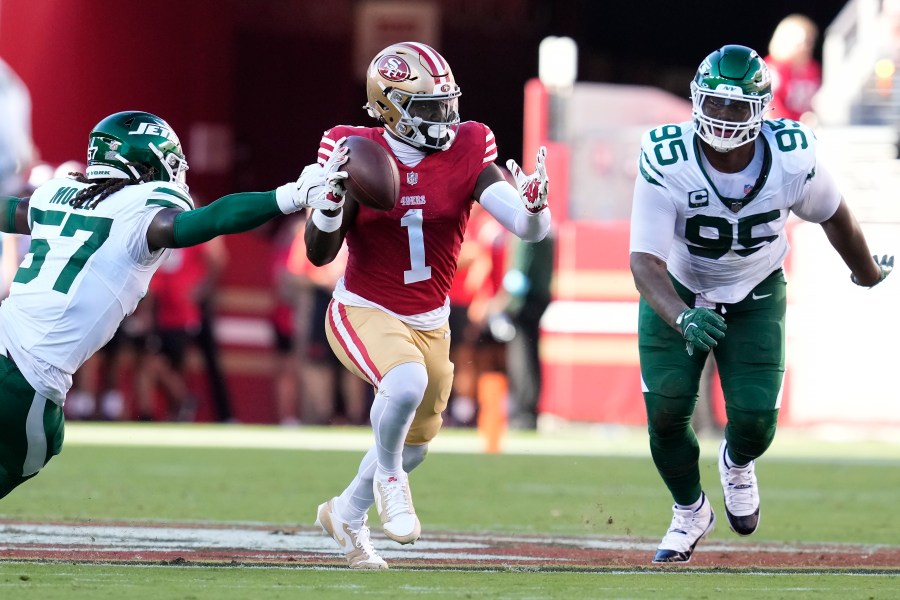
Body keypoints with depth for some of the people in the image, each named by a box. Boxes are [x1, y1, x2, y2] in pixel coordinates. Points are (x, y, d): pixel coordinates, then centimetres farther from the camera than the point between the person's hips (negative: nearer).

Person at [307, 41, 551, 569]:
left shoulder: (467, 153, -9)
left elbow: (531, 230, -16)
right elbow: (320, 254, -13)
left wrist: (533, 205, -39)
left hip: (429, 323, 4)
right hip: (364, 312, -4)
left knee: (414, 443, 17)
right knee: (407, 382, -35)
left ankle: (347, 514, 47)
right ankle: (388, 478, -5)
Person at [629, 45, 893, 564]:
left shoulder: (792, 159, -25)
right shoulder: (665, 161, -31)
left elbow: (833, 214, -3)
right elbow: (645, 259, -32)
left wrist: (867, 272, 16)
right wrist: (683, 319, -51)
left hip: (755, 297, 1)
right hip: (676, 294, -1)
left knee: (755, 420, -10)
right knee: (666, 412, -11)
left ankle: (738, 463, 32)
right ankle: (690, 511, 22)